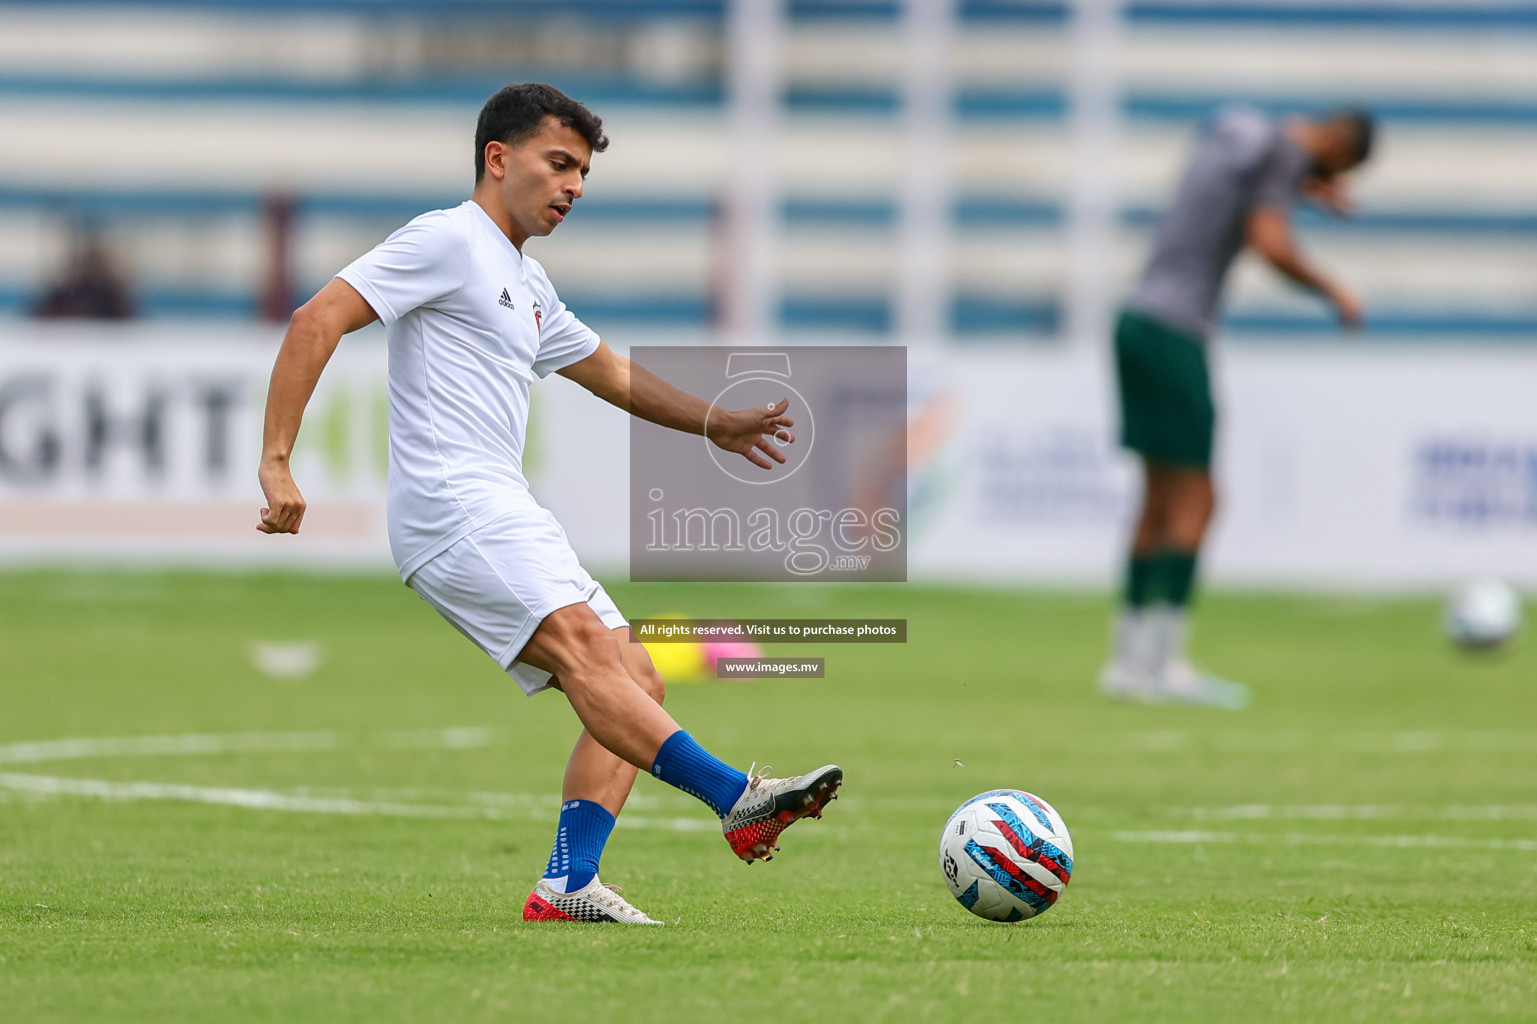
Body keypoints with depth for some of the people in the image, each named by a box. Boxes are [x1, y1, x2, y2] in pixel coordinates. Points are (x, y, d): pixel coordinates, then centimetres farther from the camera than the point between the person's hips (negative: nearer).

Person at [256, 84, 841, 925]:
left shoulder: (527, 286, 25)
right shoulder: (449, 241, -3)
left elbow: (607, 371, 42)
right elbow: (318, 320, -12)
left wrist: (711, 423, 39)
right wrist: (277, 463, -19)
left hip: (505, 519, 10)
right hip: (453, 506, -10)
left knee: (635, 682, 1)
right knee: (580, 642, -26)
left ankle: (567, 885, -6)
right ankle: (737, 799, -42)